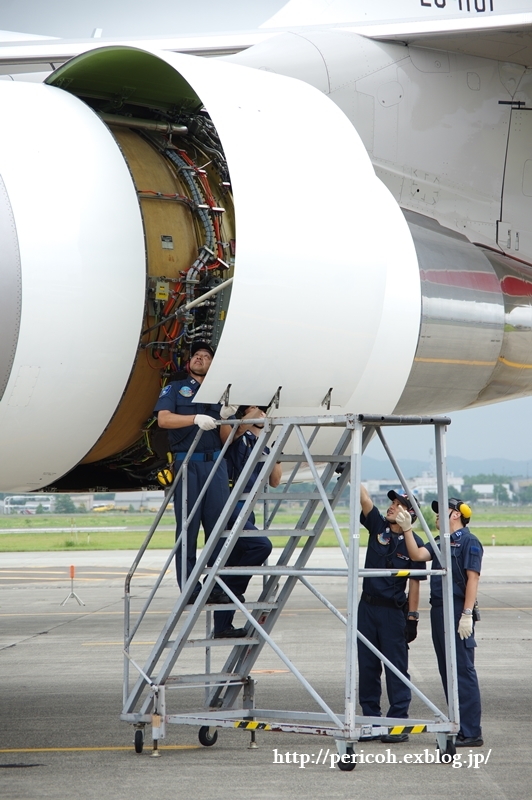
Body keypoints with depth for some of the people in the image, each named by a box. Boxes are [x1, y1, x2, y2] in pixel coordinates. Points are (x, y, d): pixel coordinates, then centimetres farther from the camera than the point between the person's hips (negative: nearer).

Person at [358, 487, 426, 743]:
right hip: (367, 607, 5)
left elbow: (415, 583, -4)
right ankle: (371, 721, 15)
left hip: (393, 611, -5)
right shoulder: (377, 526, 4)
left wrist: (412, 617, -7)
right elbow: (364, 498, -5)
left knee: (396, 668, -2)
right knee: (367, 666, 8)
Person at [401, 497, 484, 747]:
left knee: (463, 671, -9)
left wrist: (467, 614, -20)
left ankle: (471, 733, -10)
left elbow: (472, 578, -14)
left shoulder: (468, 541, -8)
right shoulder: (440, 543, 18)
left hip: (458, 611, -9)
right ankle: (457, 727, 16)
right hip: (438, 611, 9)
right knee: (447, 671, 11)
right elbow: (417, 555, 6)